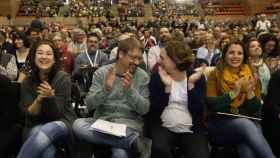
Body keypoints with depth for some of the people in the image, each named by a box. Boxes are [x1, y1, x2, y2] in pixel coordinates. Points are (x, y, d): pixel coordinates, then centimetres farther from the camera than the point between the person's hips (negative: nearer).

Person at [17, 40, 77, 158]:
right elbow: (29, 114, -6)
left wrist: (50, 97, -32)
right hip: (36, 125, 1)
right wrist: (39, 99, -25)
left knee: (46, 131, -37)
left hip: (62, 123, 0)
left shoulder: (62, 78, -11)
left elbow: (56, 114, -12)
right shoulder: (27, 82, 0)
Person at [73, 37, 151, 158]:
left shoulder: (142, 76, 1)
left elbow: (144, 109, -4)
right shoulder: (101, 72, 2)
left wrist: (130, 90, -20)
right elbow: (89, 105, -3)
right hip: (102, 121, 5)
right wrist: (106, 88, -21)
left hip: (129, 124, -4)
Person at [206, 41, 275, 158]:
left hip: (248, 122, 2)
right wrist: (232, 94, -19)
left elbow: (255, 109, 5)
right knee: (246, 124, -34)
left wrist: (250, 93, -14)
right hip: (220, 124, -2)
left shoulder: (250, 77, 10)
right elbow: (210, 104, -9)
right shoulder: (215, 75, 2)